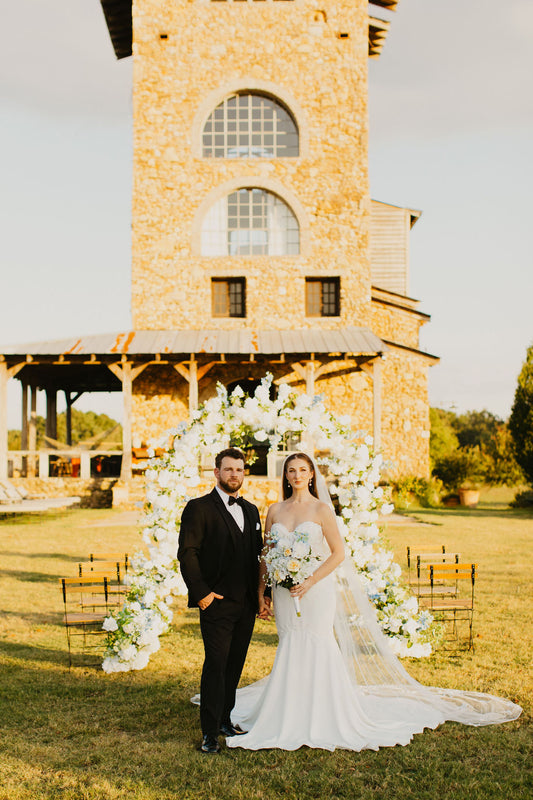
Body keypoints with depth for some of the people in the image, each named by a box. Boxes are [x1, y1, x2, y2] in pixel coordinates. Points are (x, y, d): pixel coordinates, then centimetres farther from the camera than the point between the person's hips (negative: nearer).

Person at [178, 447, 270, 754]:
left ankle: (224, 719, 27)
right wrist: (200, 592, -15)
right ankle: (210, 732, 0)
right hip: (217, 603, -6)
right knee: (216, 664, -8)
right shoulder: (199, 508, -4)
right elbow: (187, 553, -10)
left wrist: (264, 594, 12)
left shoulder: (251, 510, 16)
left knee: (235, 664, 13)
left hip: (246, 604, 6)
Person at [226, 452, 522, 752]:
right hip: (284, 590, 3)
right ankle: (288, 719, 18)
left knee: (317, 647, -2)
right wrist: (261, 591, 5)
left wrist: (310, 581, -15)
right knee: (289, 647, 7)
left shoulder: (321, 509, -4)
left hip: (316, 590, -3)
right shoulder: (275, 510, 6)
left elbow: (338, 552, -7)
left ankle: (320, 721, 11)